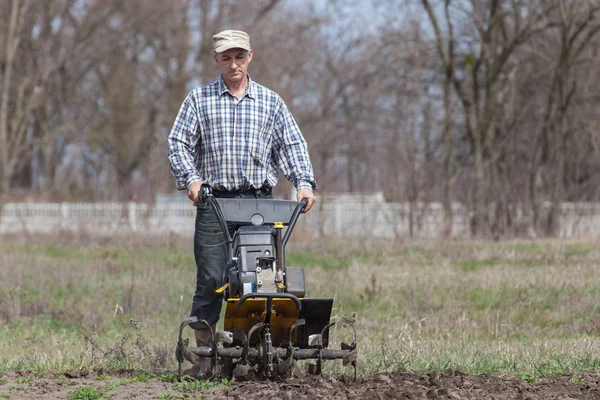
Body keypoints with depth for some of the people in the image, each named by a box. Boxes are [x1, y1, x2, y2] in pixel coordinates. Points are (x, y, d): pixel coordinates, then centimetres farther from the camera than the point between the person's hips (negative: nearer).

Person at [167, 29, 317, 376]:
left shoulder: (270, 101, 13)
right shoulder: (199, 100, 10)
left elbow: (292, 145, 12)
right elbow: (179, 143, 6)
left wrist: (304, 182, -3)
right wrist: (191, 178, -11)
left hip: (259, 202, 1)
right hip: (214, 202, -1)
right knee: (211, 279, -5)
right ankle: (204, 352, 1)